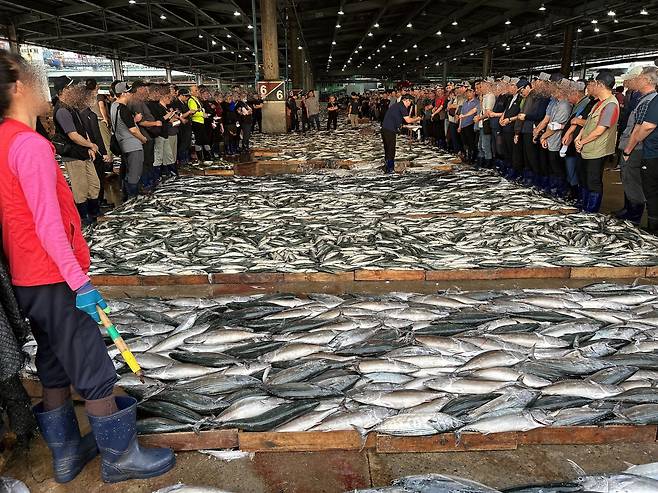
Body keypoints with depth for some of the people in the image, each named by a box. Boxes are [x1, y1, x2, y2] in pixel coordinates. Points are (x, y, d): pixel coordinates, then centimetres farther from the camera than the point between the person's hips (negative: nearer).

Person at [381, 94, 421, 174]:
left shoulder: (395, 105, 21)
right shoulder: (402, 106, -7)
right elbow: (408, 120, -12)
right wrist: (416, 119, 6)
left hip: (384, 129, 9)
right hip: (390, 130, -9)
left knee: (387, 149, 16)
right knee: (391, 149, -2)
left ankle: (387, 167, 23)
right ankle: (389, 169, 2)